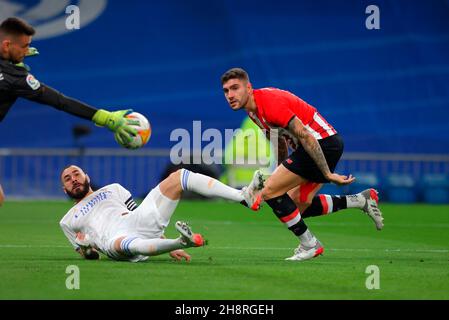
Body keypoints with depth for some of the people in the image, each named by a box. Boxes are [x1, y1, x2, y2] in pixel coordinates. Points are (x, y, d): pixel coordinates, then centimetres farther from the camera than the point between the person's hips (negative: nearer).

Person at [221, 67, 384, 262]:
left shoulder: (269, 102, -21)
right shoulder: (253, 109, 11)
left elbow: (305, 136, -23)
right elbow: (280, 141, 24)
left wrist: (327, 174, -23)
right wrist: (281, 173, 25)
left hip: (323, 142, -10)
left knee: (270, 192, -12)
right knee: (298, 205, 15)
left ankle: (309, 245, -2)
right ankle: (362, 200, 20)